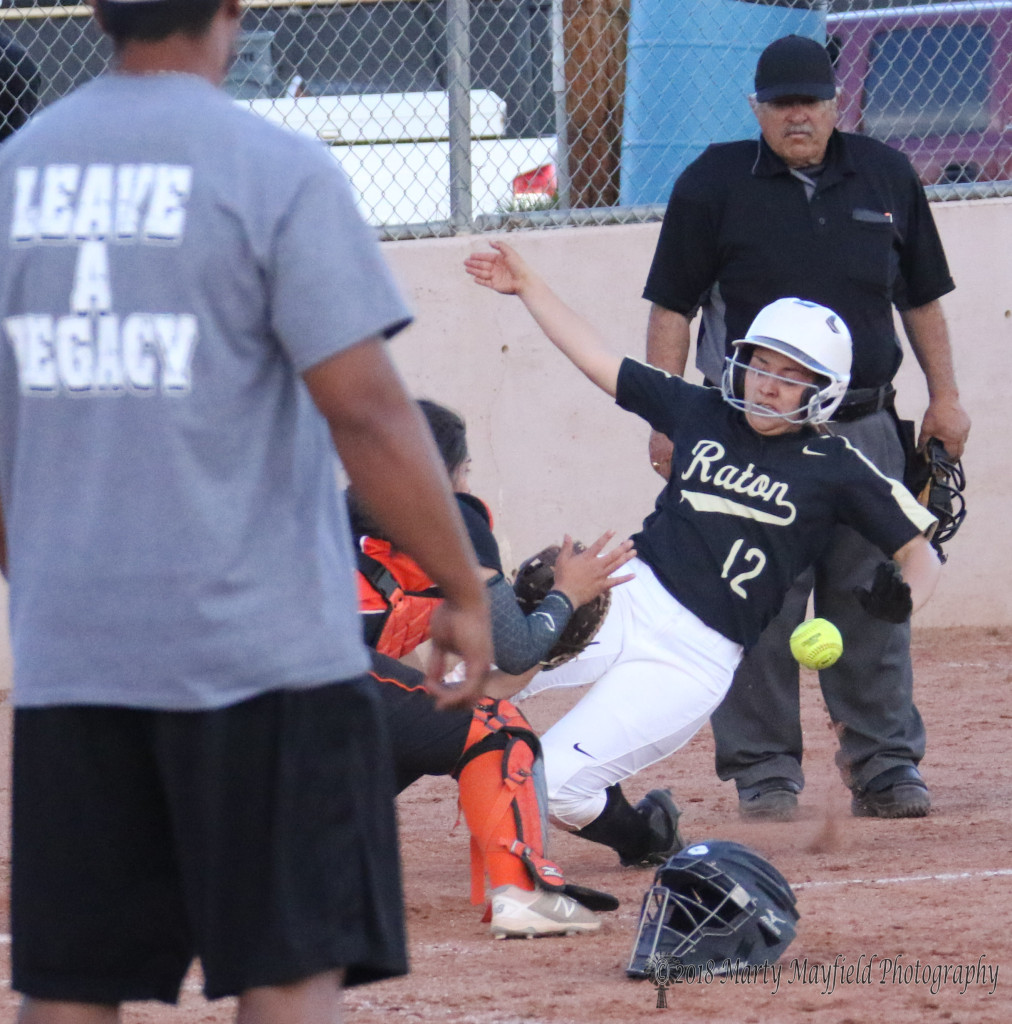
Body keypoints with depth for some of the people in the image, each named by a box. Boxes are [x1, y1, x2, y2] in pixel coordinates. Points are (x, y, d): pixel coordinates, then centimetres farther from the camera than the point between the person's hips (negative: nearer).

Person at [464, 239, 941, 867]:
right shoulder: (704, 413, 12)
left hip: (695, 657, -4)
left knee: (549, 781, -16)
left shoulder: (835, 467, 2)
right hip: (627, 599, 4)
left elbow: (920, 551, 4)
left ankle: (639, 834, 15)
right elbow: (599, 362, 20)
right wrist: (528, 288, 18)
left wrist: (904, 598, -17)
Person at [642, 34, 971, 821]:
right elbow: (672, 307, 0)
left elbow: (922, 297, 17)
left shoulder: (885, 177, 9)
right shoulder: (714, 184, 0)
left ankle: (886, 766, 10)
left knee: (875, 606, 3)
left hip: (866, 425, 3)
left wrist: (945, 397, 11)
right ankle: (764, 773, 5)